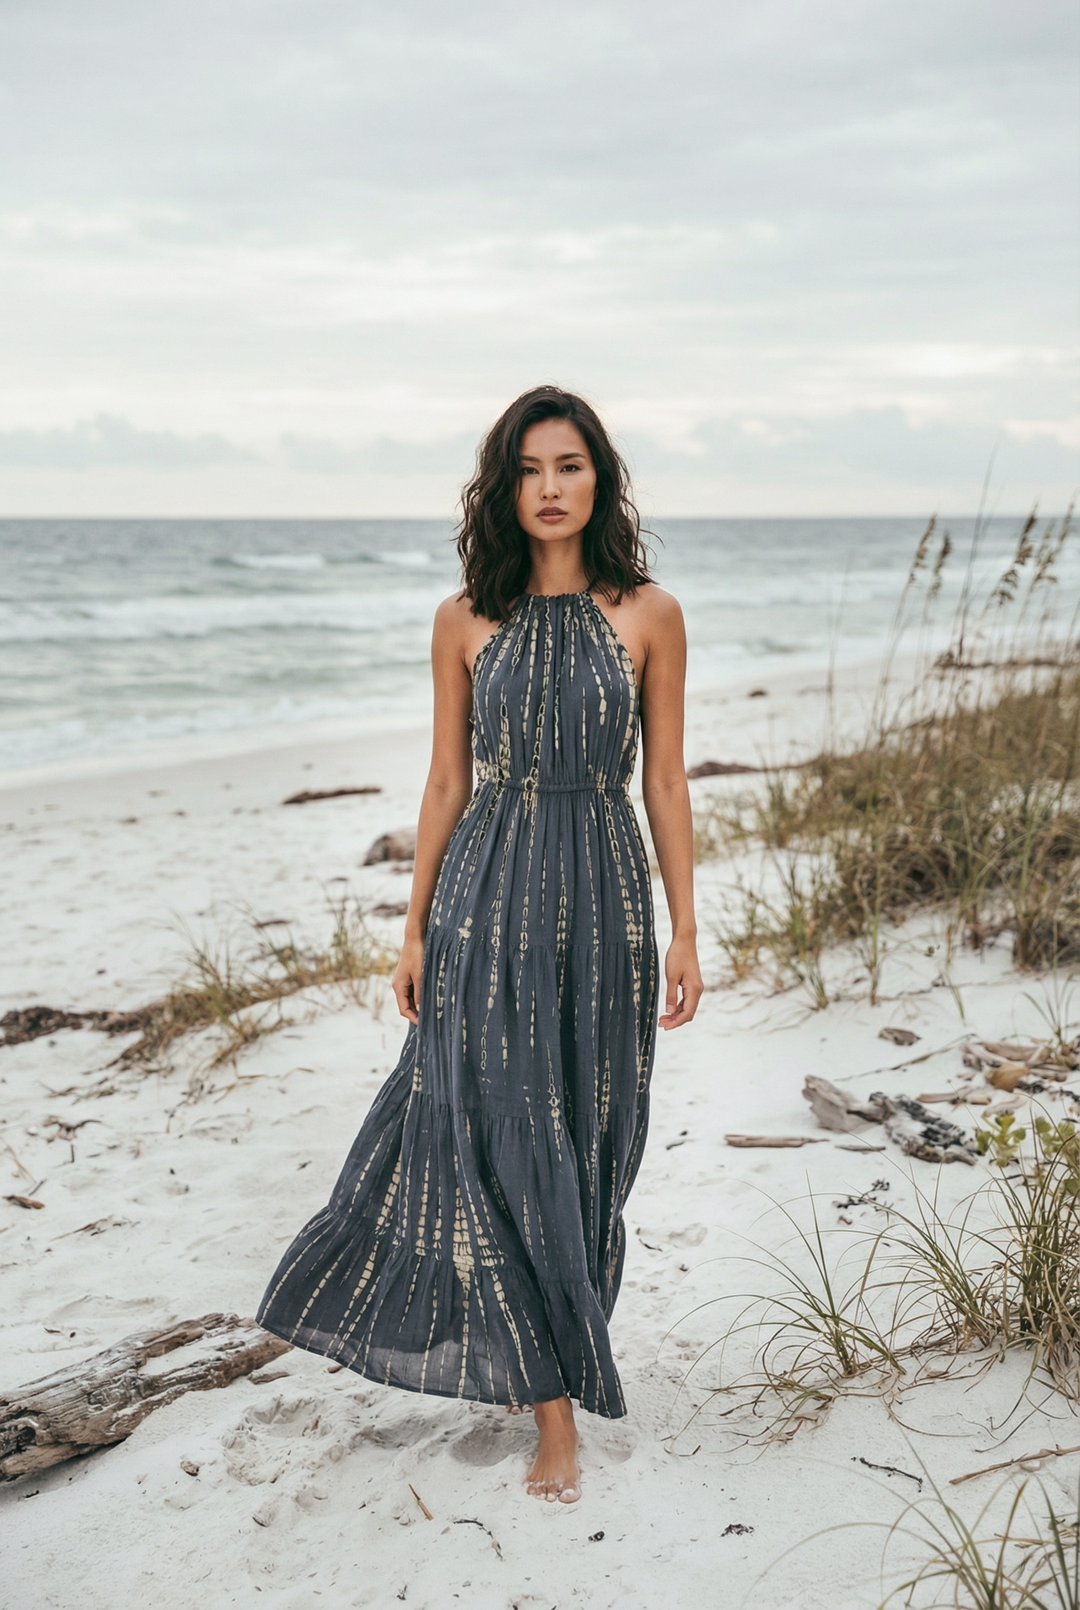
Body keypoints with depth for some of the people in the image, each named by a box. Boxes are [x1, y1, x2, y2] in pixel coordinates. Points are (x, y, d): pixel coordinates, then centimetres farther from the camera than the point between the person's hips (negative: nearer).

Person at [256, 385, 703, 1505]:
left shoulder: (648, 615, 0)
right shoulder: (466, 621, 2)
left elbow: (665, 783, 2)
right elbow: (447, 783, 6)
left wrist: (684, 933, 0)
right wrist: (415, 929, 6)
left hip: (601, 900, 0)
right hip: (487, 899, 0)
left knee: (585, 1145, 10)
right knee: (504, 1141, -3)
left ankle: (552, 1348, 34)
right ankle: (553, 1410, 10)